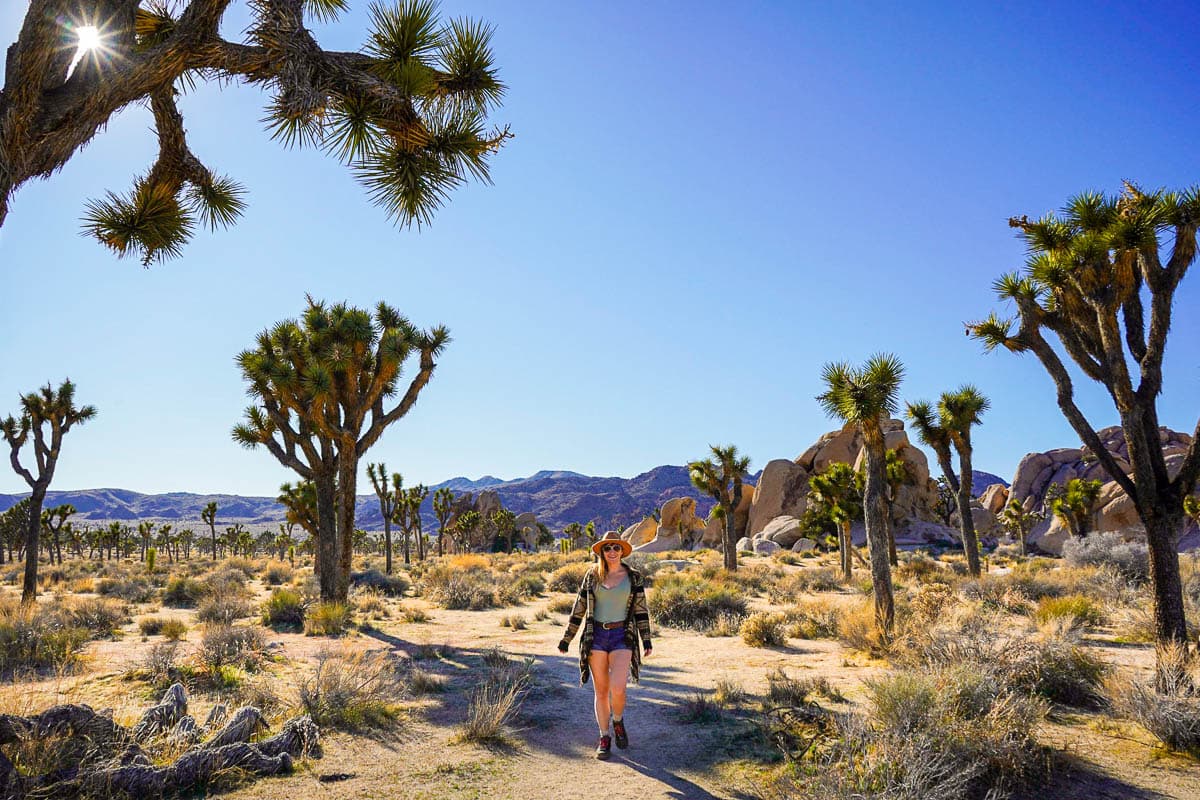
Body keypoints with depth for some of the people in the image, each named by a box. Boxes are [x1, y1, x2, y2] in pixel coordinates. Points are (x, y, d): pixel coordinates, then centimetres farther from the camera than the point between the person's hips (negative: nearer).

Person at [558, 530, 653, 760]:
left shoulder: (633, 577, 3)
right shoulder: (592, 576, 5)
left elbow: (641, 611, 5)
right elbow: (579, 609, 10)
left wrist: (646, 640, -1)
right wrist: (566, 639, 10)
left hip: (622, 636, -2)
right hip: (596, 636, 2)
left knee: (618, 689, -14)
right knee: (601, 691, 6)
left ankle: (618, 722, 17)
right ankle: (604, 739, 21)